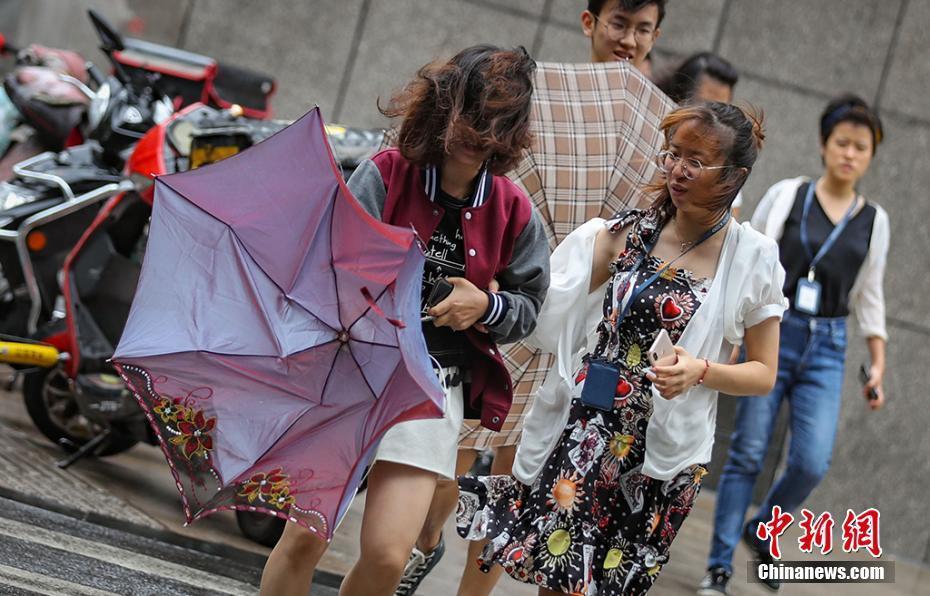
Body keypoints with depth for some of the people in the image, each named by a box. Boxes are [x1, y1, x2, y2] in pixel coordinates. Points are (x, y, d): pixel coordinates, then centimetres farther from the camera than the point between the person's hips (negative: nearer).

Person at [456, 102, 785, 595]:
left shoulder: (753, 258, -4)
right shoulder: (631, 230, 3)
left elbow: (764, 374, 0)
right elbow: (551, 320, 2)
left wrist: (701, 370, -16)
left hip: (663, 448, -2)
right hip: (585, 429, 3)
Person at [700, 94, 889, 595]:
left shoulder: (873, 220, 8)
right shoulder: (786, 196, 1)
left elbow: (869, 296, 14)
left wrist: (878, 364, 9)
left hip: (826, 349, 2)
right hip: (773, 332, -2)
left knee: (812, 462, -10)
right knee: (747, 455, -1)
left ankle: (760, 530, 18)